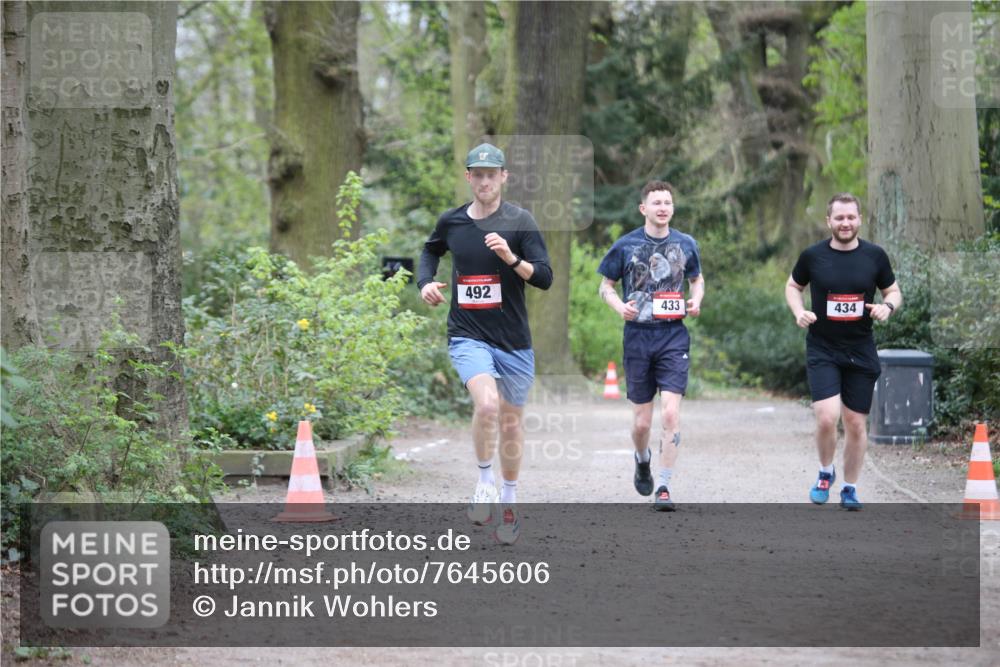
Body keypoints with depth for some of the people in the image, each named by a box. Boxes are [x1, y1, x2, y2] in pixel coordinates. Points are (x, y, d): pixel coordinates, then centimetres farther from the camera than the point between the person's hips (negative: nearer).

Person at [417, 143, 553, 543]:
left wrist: (511, 258, -26)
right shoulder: (451, 222, 3)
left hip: (514, 341, 0)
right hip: (468, 336, 0)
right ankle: (485, 482, -6)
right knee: (487, 403, -27)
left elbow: (545, 278, -11)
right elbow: (431, 250, 26)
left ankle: (508, 502, 29)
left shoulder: (520, 222, -5)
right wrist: (425, 283, 8)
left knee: (511, 422, 10)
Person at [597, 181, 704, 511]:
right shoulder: (626, 245, 1)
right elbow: (606, 286, 9)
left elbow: (697, 279, 22)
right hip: (638, 336, 0)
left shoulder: (685, 244, 6)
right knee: (641, 421, 6)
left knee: (671, 413, -15)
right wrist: (620, 307, -11)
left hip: (674, 337, 0)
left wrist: (696, 300, 1)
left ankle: (664, 487, -8)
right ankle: (642, 460, 40)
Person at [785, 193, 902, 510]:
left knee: (855, 423, 6)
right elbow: (793, 286, 14)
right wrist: (799, 312, -6)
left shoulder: (875, 256, 0)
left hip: (861, 352, 2)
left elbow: (893, 291, 11)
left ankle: (849, 489, 23)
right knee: (827, 418, -18)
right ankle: (825, 473, 10)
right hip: (822, 350, -2)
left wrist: (887, 306, -12)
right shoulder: (812, 256, -2)